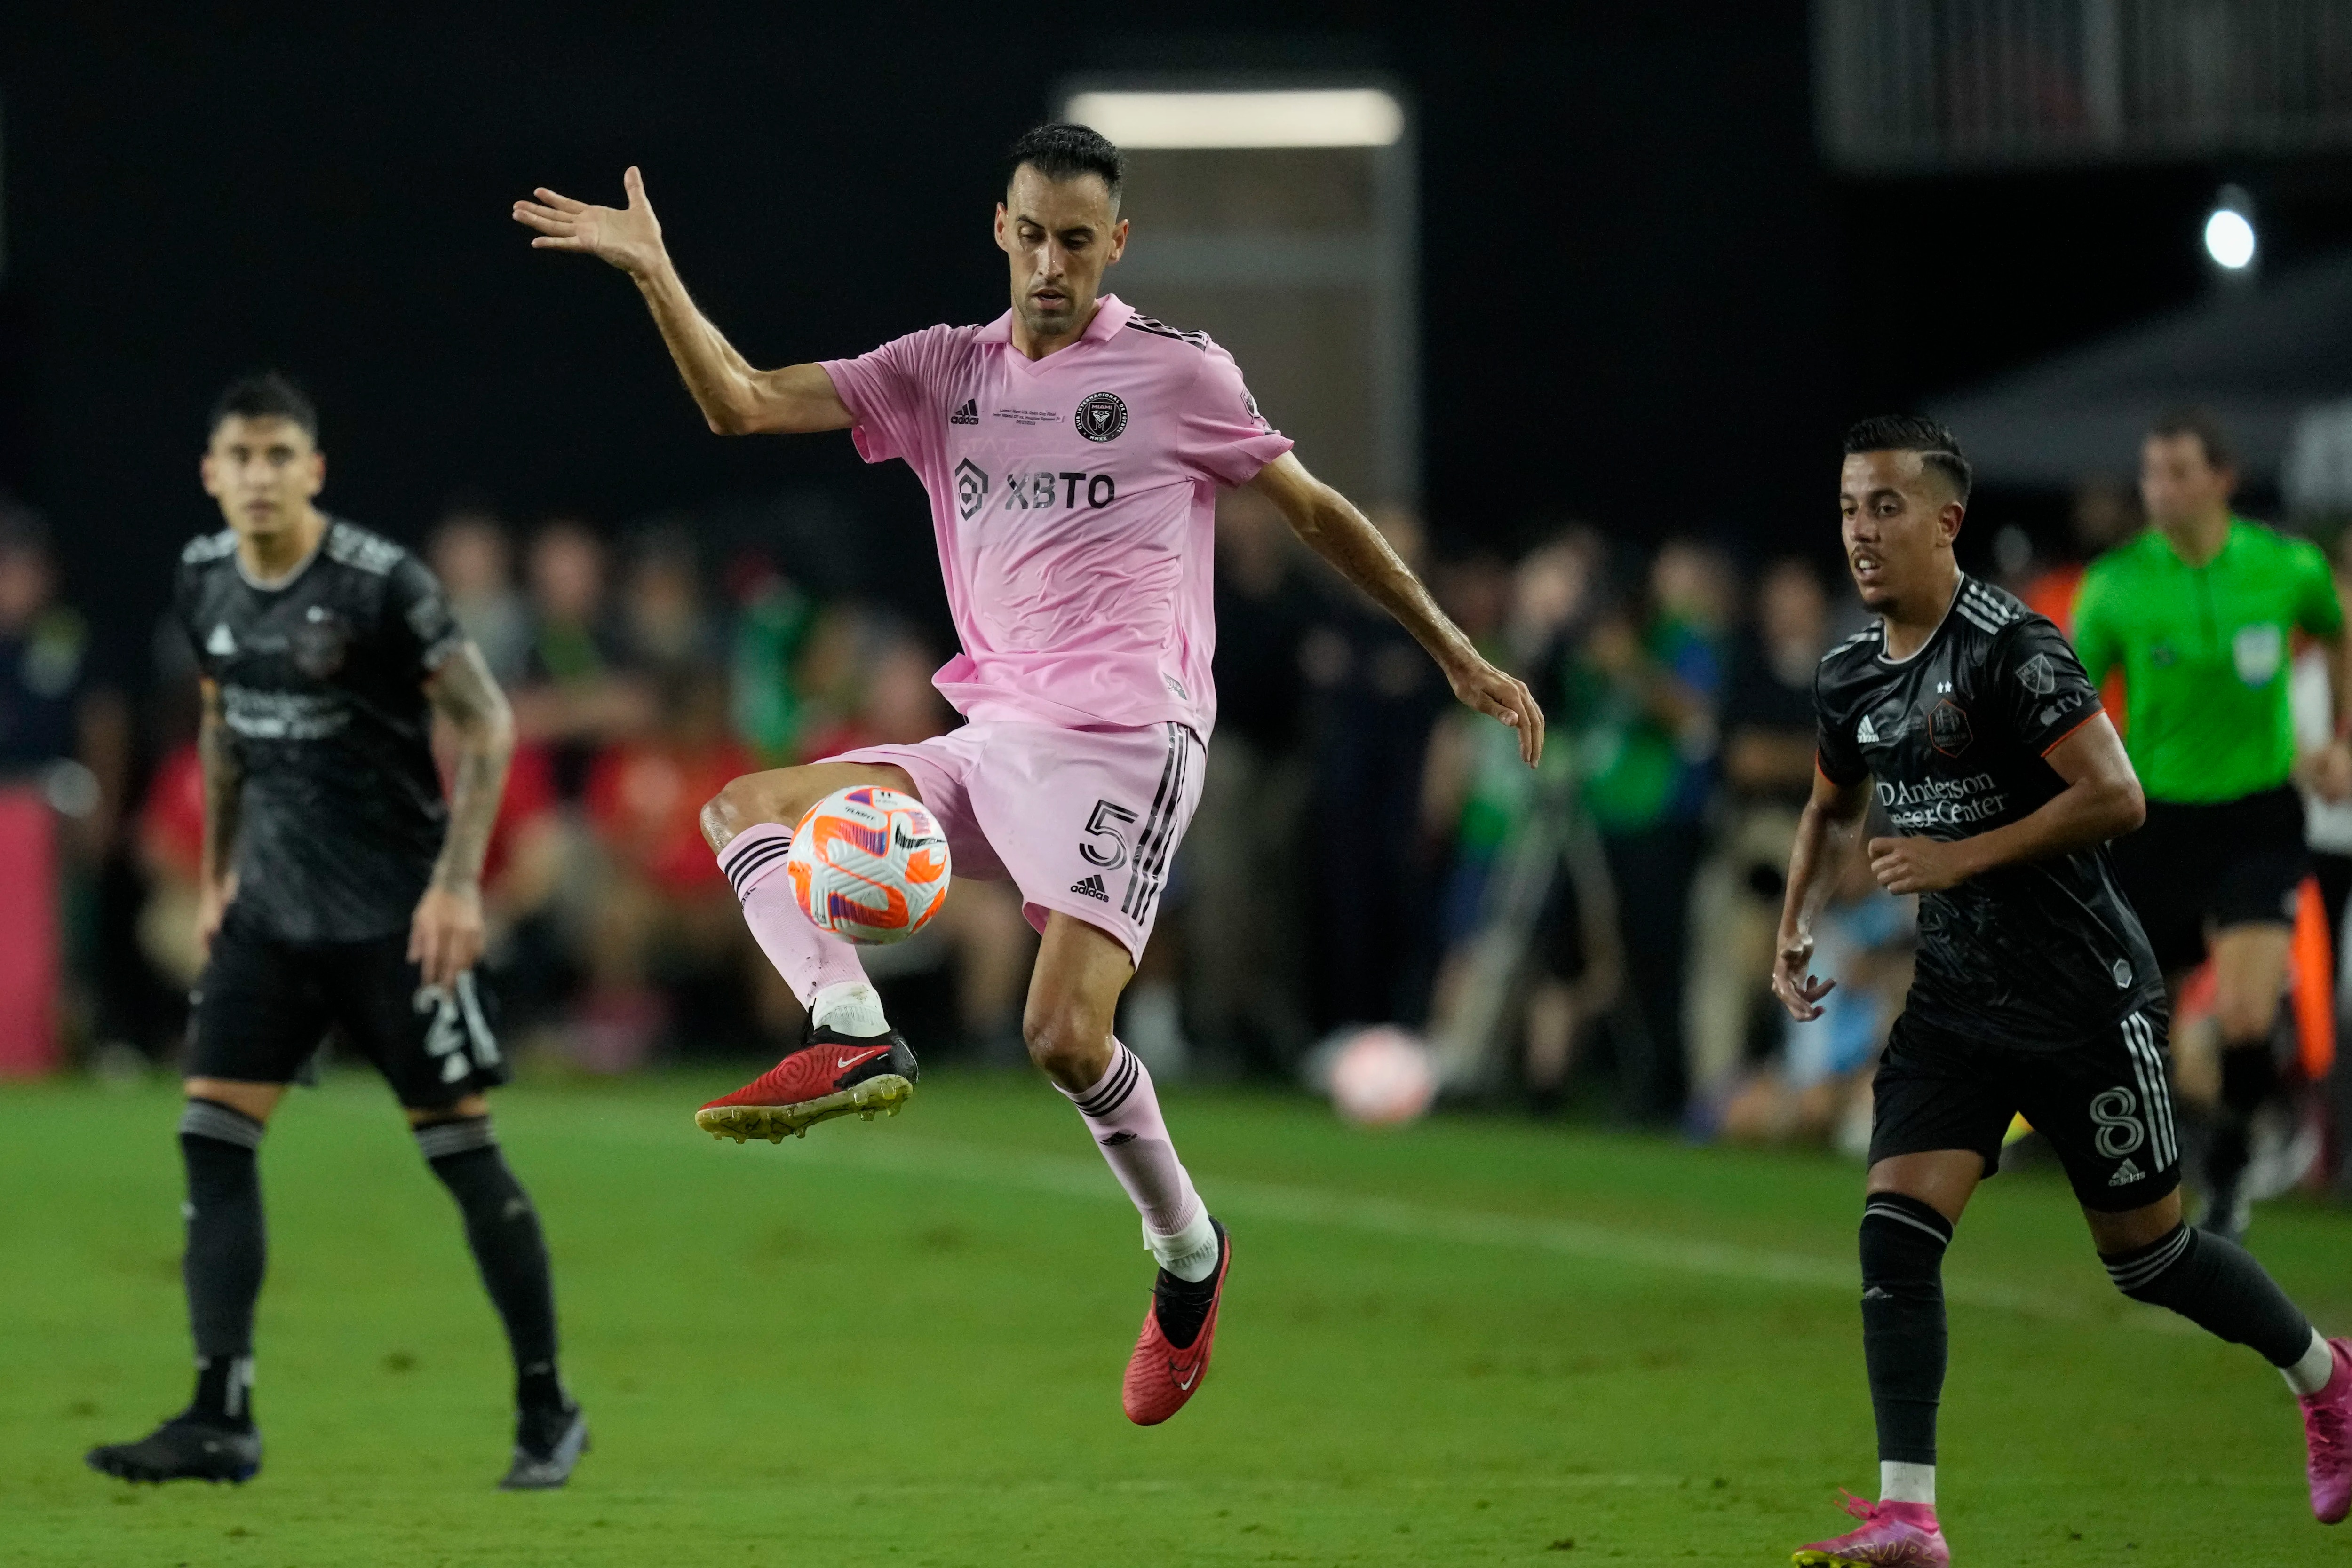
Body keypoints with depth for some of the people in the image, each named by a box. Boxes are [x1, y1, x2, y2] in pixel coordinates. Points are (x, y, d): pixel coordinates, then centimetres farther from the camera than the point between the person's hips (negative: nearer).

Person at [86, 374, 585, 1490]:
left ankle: (547, 1411, 12)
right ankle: (221, 1420, -5)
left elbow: (485, 723, -12)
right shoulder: (206, 581, 4)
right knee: (213, 1139, -6)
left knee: (463, 1151, -1)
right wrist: (217, 873, 20)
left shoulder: (382, 584, -16)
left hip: (393, 917, -6)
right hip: (270, 912, 6)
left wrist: (459, 882, -17)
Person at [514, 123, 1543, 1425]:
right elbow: (742, 404, 5)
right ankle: (851, 1031, -25)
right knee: (747, 808, -3)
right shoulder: (942, 373, 11)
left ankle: (1187, 1254, 3)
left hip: (1122, 740, -6)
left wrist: (1458, 657, 12)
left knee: (1064, 1036, -20)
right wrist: (656, 278, -11)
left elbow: (1316, 513, 10)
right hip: (989, 742, 6)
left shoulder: (1178, 374, 0)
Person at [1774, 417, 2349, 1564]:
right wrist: (1798, 928, 11)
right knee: (1895, 1232, -11)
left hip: (2083, 1002, -6)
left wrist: (1962, 857, -23)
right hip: (1952, 1005, 6)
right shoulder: (1851, 675, 6)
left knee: (2145, 1254, 6)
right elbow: (1832, 806, 26)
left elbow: (2114, 797, -23)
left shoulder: (2011, 648, -18)